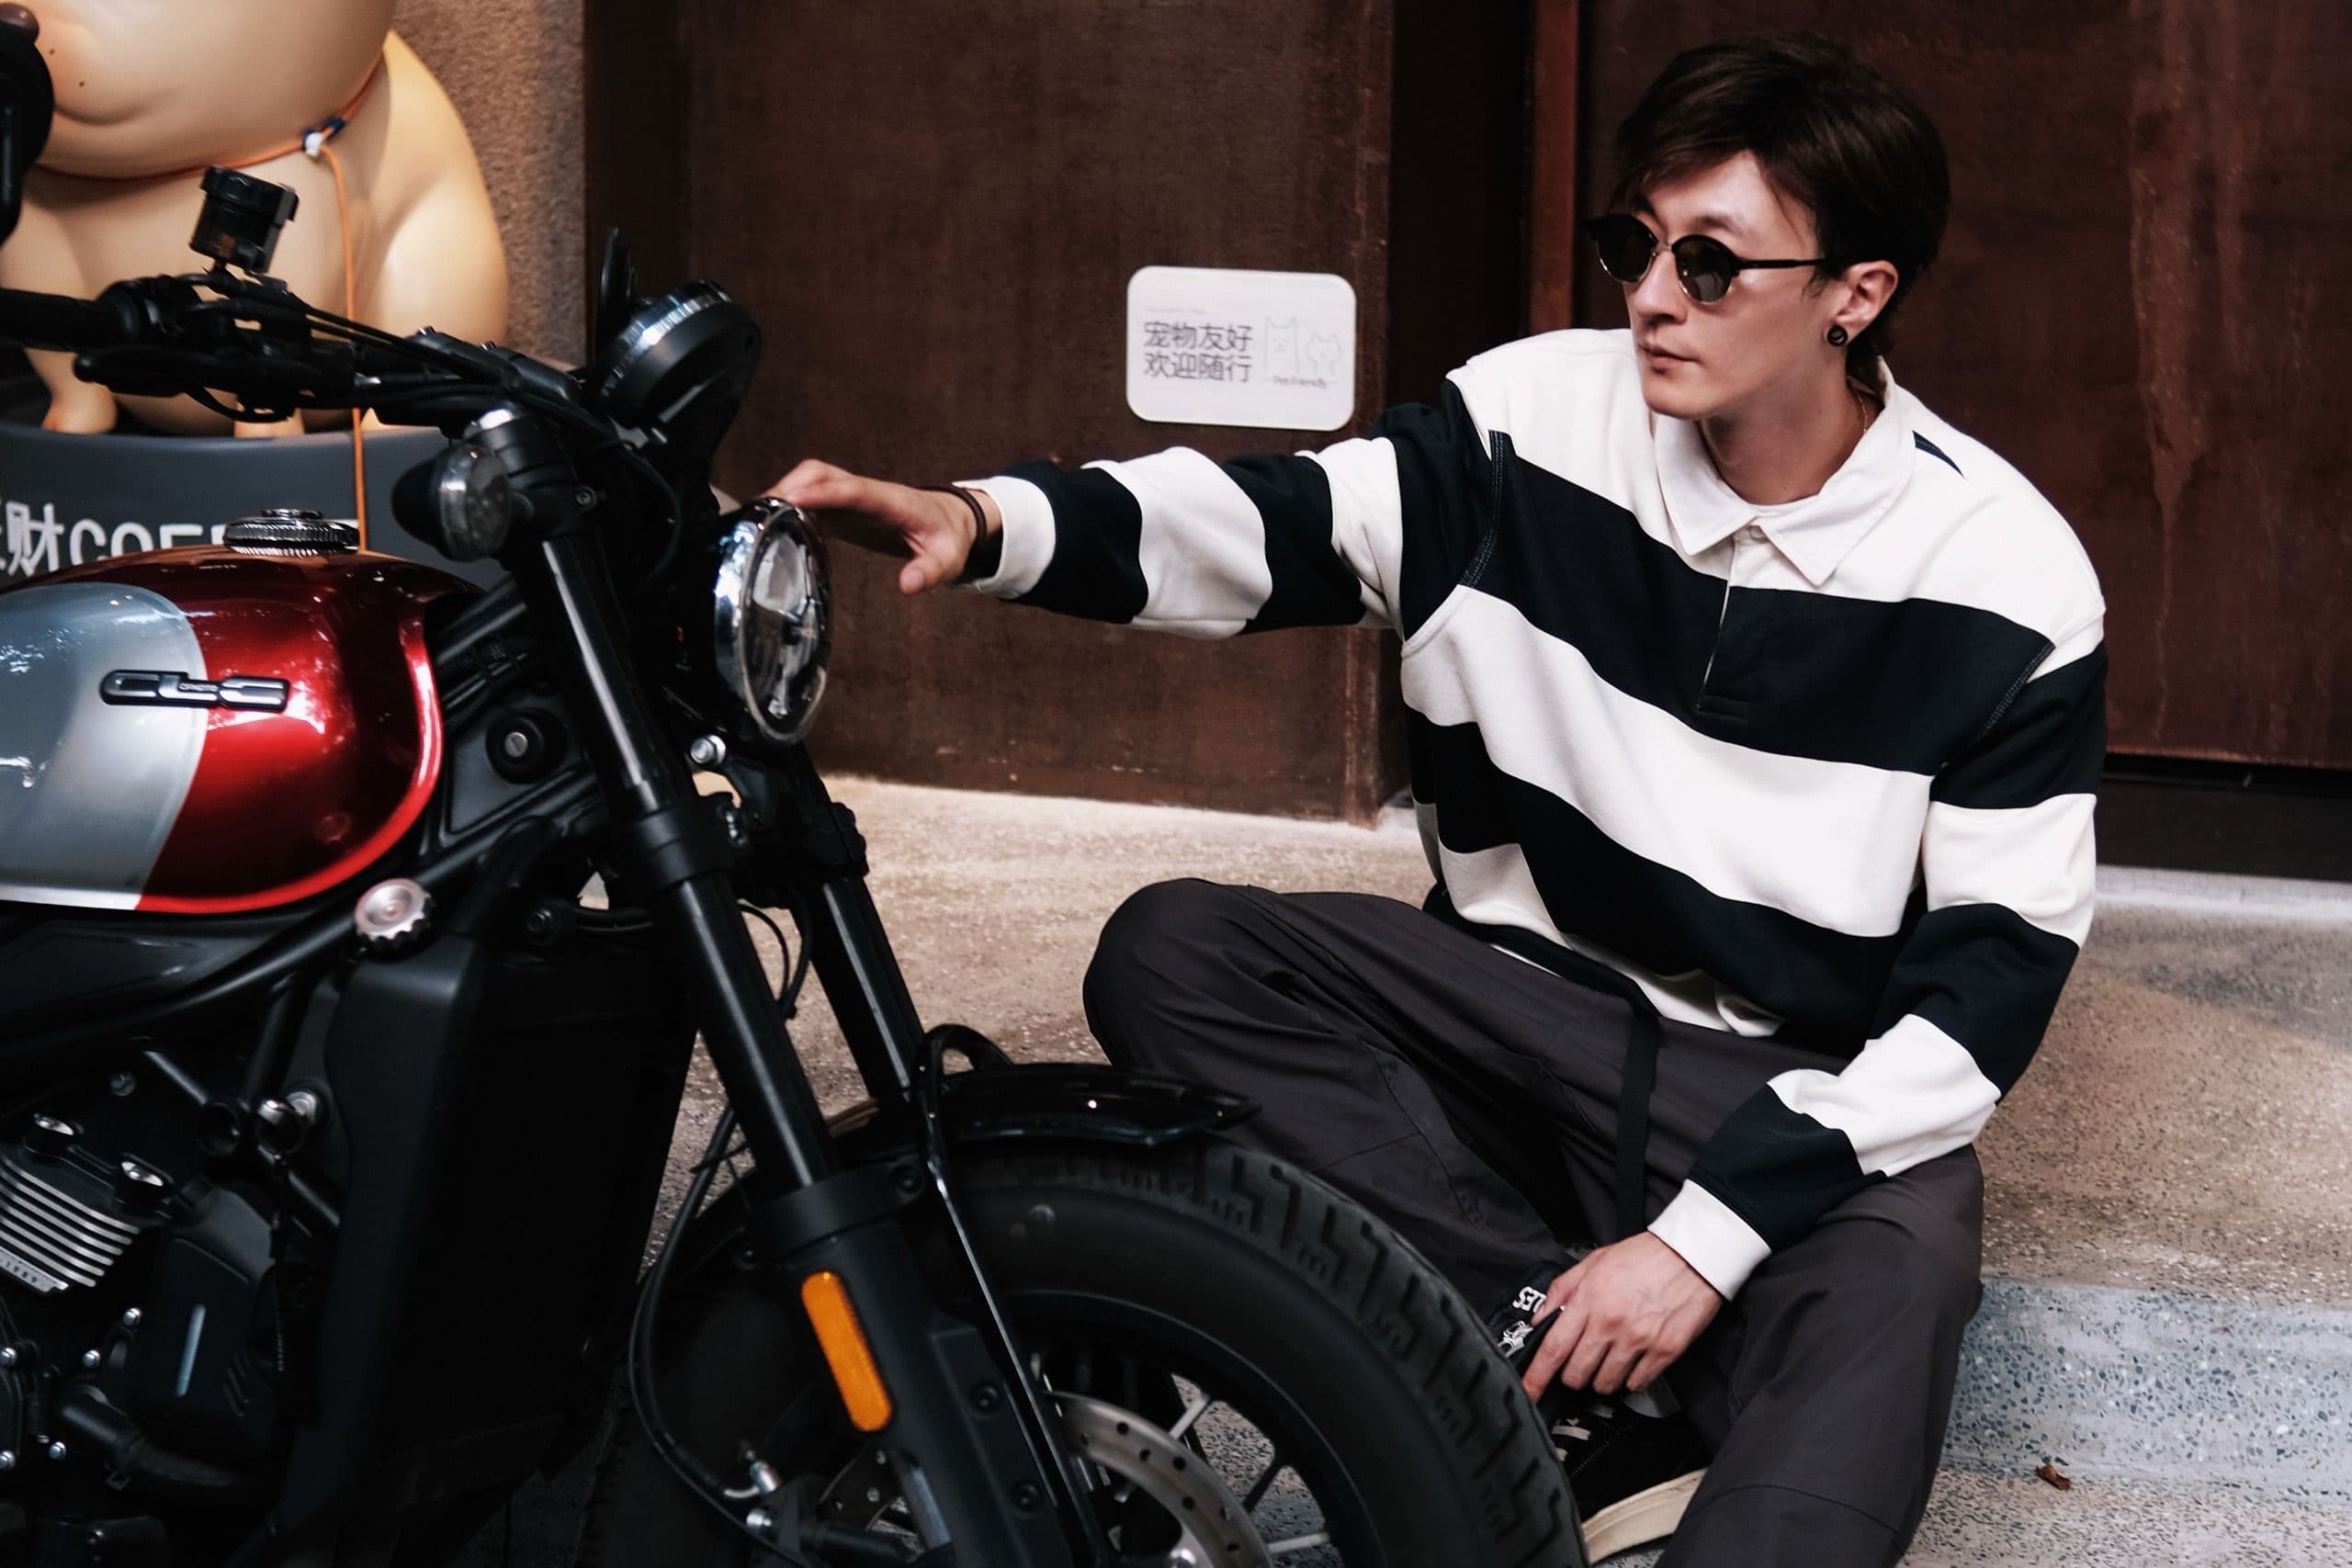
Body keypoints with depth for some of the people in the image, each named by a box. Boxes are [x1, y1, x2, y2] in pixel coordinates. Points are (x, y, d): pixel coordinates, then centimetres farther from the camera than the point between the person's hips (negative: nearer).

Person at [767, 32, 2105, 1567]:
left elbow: (1989, 983, -14)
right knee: (1171, 955, -19)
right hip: (1526, 1001, 4)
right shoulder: (1543, 418, -5)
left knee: (1891, 1275, -38)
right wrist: (983, 521, -33)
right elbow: (1268, 524, -11)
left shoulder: (2005, 580, -13)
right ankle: (1588, 1367, -23)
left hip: (1803, 1092, -4)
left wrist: (1704, 1236, -22)